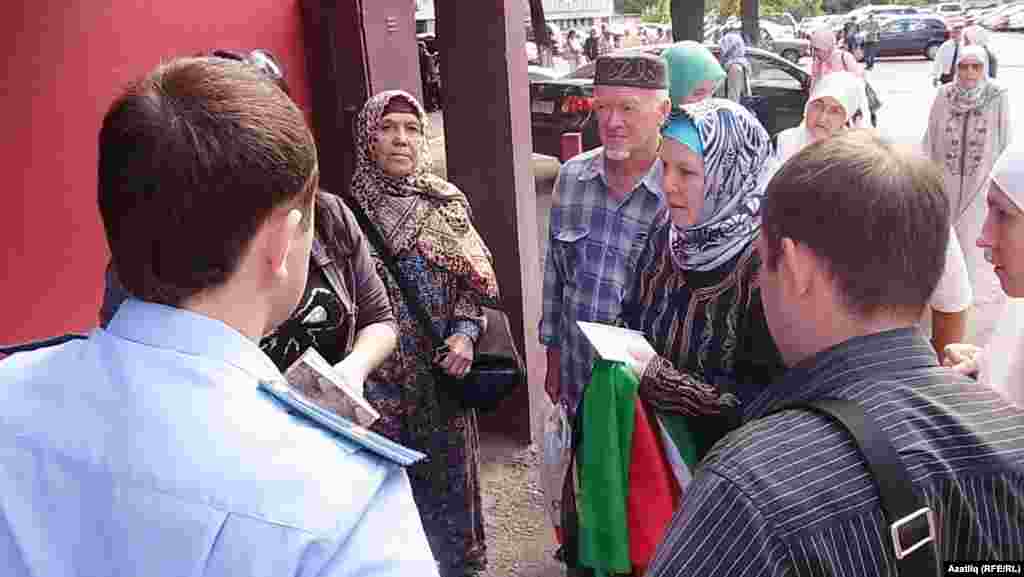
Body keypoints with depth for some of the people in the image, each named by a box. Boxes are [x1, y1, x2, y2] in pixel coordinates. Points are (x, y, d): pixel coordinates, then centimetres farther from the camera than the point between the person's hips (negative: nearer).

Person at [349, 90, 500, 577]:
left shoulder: (447, 202, 1)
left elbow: (474, 281, 5)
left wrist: (465, 333, -10)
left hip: (442, 370, 3)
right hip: (380, 376, -3)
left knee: (448, 475, 17)